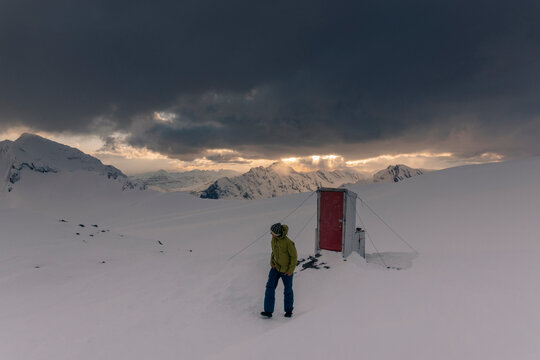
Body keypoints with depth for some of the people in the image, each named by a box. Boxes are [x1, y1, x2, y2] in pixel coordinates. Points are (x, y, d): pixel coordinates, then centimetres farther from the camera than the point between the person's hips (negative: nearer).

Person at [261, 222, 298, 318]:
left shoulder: (288, 243, -27)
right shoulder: (274, 240, -7)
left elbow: (294, 256, -16)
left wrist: (291, 270, -15)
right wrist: (271, 262, -3)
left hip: (286, 270, -5)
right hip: (275, 267, 5)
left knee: (288, 290, 13)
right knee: (270, 287, -7)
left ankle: (289, 310, 35)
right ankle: (268, 311, 0)